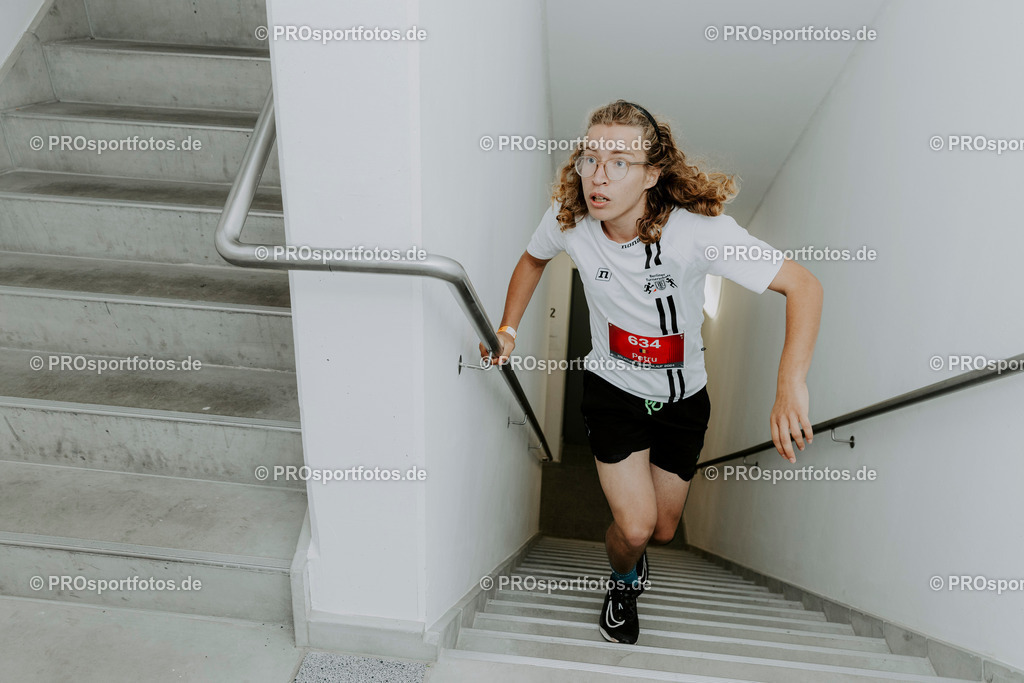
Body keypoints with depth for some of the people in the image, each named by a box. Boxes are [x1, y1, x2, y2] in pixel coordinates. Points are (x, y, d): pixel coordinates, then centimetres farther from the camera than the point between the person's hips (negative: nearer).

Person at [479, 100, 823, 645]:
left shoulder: (697, 230, -29)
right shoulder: (569, 218, -19)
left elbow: (803, 285, -30)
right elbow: (533, 259, 6)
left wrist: (790, 386, -43)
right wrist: (508, 328, -4)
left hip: (682, 399, 0)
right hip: (611, 389, 0)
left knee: (662, 530, 15)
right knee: (634, 527, -10)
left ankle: (635, 546, 55)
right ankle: (623, 584, 29)